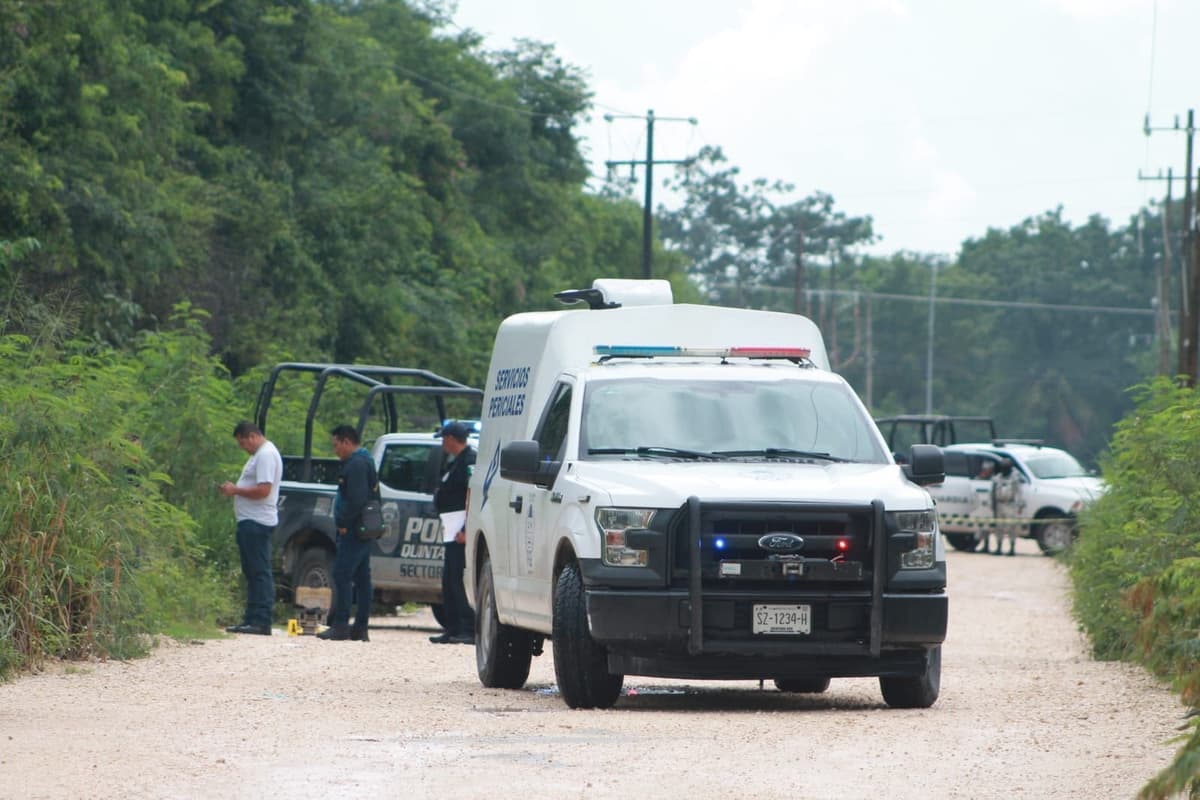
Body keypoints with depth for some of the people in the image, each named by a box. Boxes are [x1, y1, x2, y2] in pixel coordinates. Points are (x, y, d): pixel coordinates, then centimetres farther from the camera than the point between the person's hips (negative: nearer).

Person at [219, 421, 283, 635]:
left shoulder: (266, 455, -13)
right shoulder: (258, 455, 20)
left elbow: (263, 490, -22)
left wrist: (236, 490, -12)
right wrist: (232, 489, 10)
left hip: (257, 523, -11)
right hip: (250, 521, 11)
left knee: (260, 572, -11)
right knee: (252, 573, 11)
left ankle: (261, 622, -13)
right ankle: (252, 619, 14)